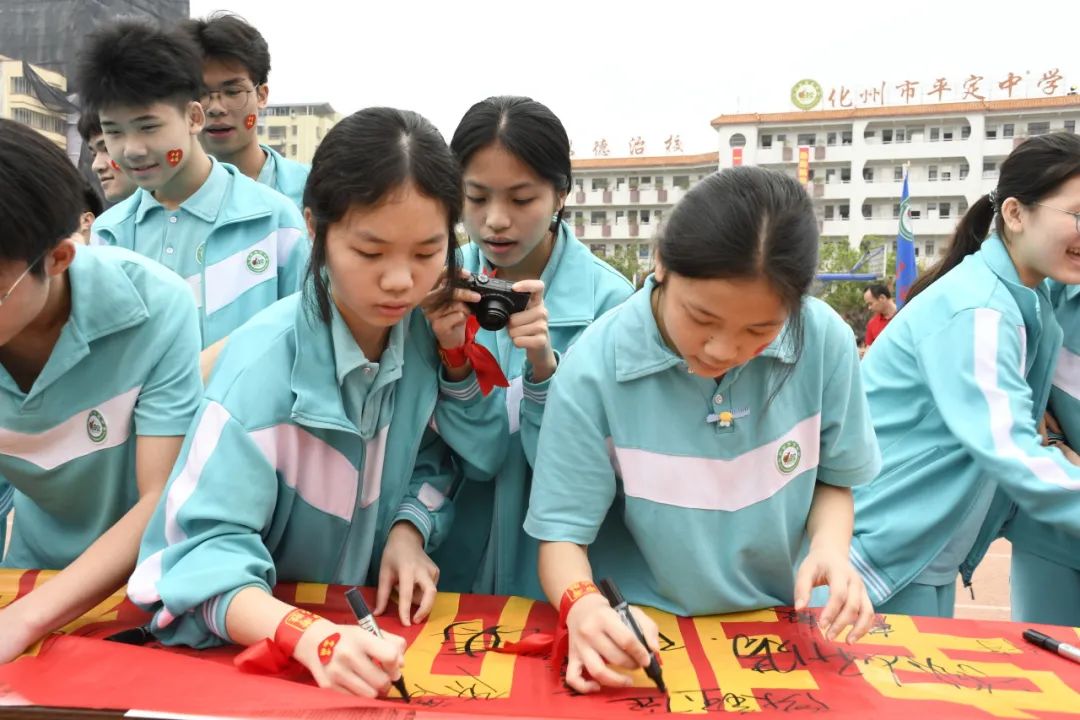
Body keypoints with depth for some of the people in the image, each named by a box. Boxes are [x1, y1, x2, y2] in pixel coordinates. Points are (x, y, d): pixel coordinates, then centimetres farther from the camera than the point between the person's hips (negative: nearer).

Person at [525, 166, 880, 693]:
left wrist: (830, 547, -12)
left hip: (775, 626, 2)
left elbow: (832, 479, 5)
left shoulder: (825, 341, -11)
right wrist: (583, 604, -29)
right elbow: (563, 534, -11)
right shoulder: (593, 369, -18)